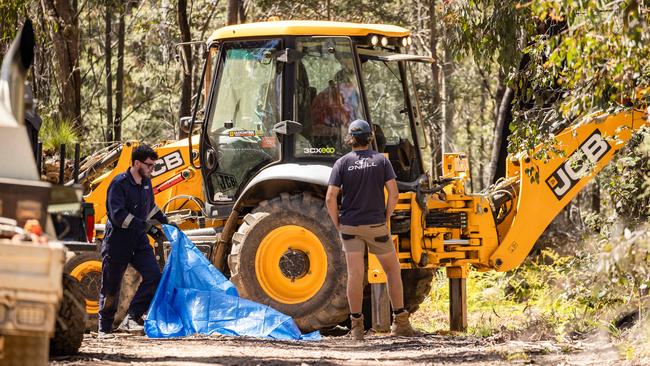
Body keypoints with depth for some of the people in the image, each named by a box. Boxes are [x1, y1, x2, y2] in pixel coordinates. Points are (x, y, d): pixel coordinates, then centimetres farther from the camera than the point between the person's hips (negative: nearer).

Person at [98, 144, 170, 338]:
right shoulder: (119, 183, -15)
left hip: (138, 241, 6)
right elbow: (117, 214, -25)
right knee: (111, 286, 3)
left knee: (153, 276, -12)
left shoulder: (146, 182, 10)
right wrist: (145, 225, -31)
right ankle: (105, 328, 15)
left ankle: (131, 318, -7)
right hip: (118, 240, -6)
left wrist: (164, 221, 27)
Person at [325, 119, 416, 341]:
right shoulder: (381, 160, -1)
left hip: (350, 226, 0)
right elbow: (393, 193, -8)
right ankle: (400, 322, 12)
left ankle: (356, 325, -4)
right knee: (392, 269, 13)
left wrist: (338, 224, 3)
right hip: (376, 225, 0)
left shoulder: (342, 163, -1)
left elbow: (330, 199, -8)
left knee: (355, 273, -1)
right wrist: (386, 218, 3)